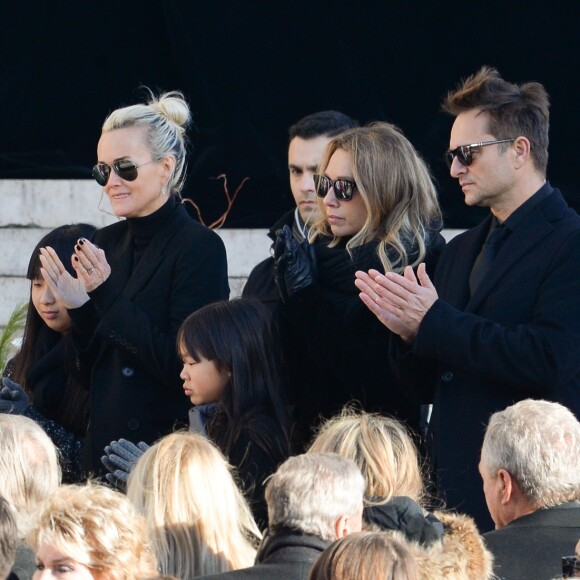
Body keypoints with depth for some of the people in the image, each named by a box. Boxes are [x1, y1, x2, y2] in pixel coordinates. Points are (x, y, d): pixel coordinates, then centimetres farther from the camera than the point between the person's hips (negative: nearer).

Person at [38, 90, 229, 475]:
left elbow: (183, 365, -19)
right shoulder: (107, 243, 8)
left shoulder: (200, 248, -11)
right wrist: (79, 310, -6)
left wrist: (108, 298, -21)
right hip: (105, 446, 6)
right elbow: (91, 370, 12)